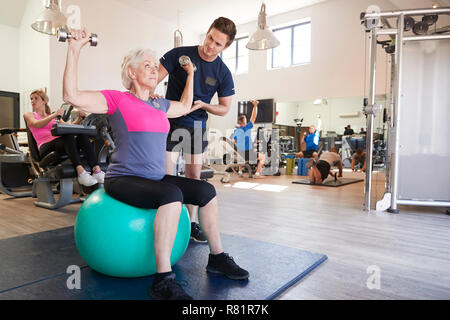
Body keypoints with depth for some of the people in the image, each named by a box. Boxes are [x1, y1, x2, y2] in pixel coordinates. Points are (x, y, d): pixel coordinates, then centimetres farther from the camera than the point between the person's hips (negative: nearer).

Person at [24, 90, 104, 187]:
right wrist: (54, 115, -19)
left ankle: (97, 171, -45)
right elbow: (36, 124, -3)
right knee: (68, 135, -35)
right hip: (46, 148, -3)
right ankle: (81, 173, -52)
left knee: (83, 135, -28)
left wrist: (77, 120, -6)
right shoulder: (29, 115, 22)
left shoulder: (54, 116, 32)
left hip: (61, 147, 4)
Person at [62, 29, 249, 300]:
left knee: (206, 190, -5)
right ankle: (164, 281, -27)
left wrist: (190, 74, 32)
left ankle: (217, 257, 9)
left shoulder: (160, 105, 14)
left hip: (155, 178, 7)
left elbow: (185, 106, 32)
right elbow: (72, 95, -16)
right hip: (124, 179, -7)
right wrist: (75, 50, -18)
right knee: (172, 194, -35)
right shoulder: (118, 100, -5)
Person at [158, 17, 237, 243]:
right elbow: (155, 79, -9)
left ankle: (192, 222, 21)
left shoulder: (223, 74, -3)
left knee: (194, 176, 8)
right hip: (171, 121, -2)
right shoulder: (179, 54, -8)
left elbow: (224, 109, 2)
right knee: (165, 175, -8)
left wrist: (202, 104, -17)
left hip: (197, 126, 3)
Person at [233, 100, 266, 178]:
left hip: (239, 154, 6)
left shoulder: (236, 131, 3)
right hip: (248, 154, -5)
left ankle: (240, 171, 33)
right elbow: (253, 117, -10)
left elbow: (234, 142, 13)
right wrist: (255, 105, -9)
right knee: (263, 157, 16)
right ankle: (257, 173, 9)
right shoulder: (247, 128, -11)